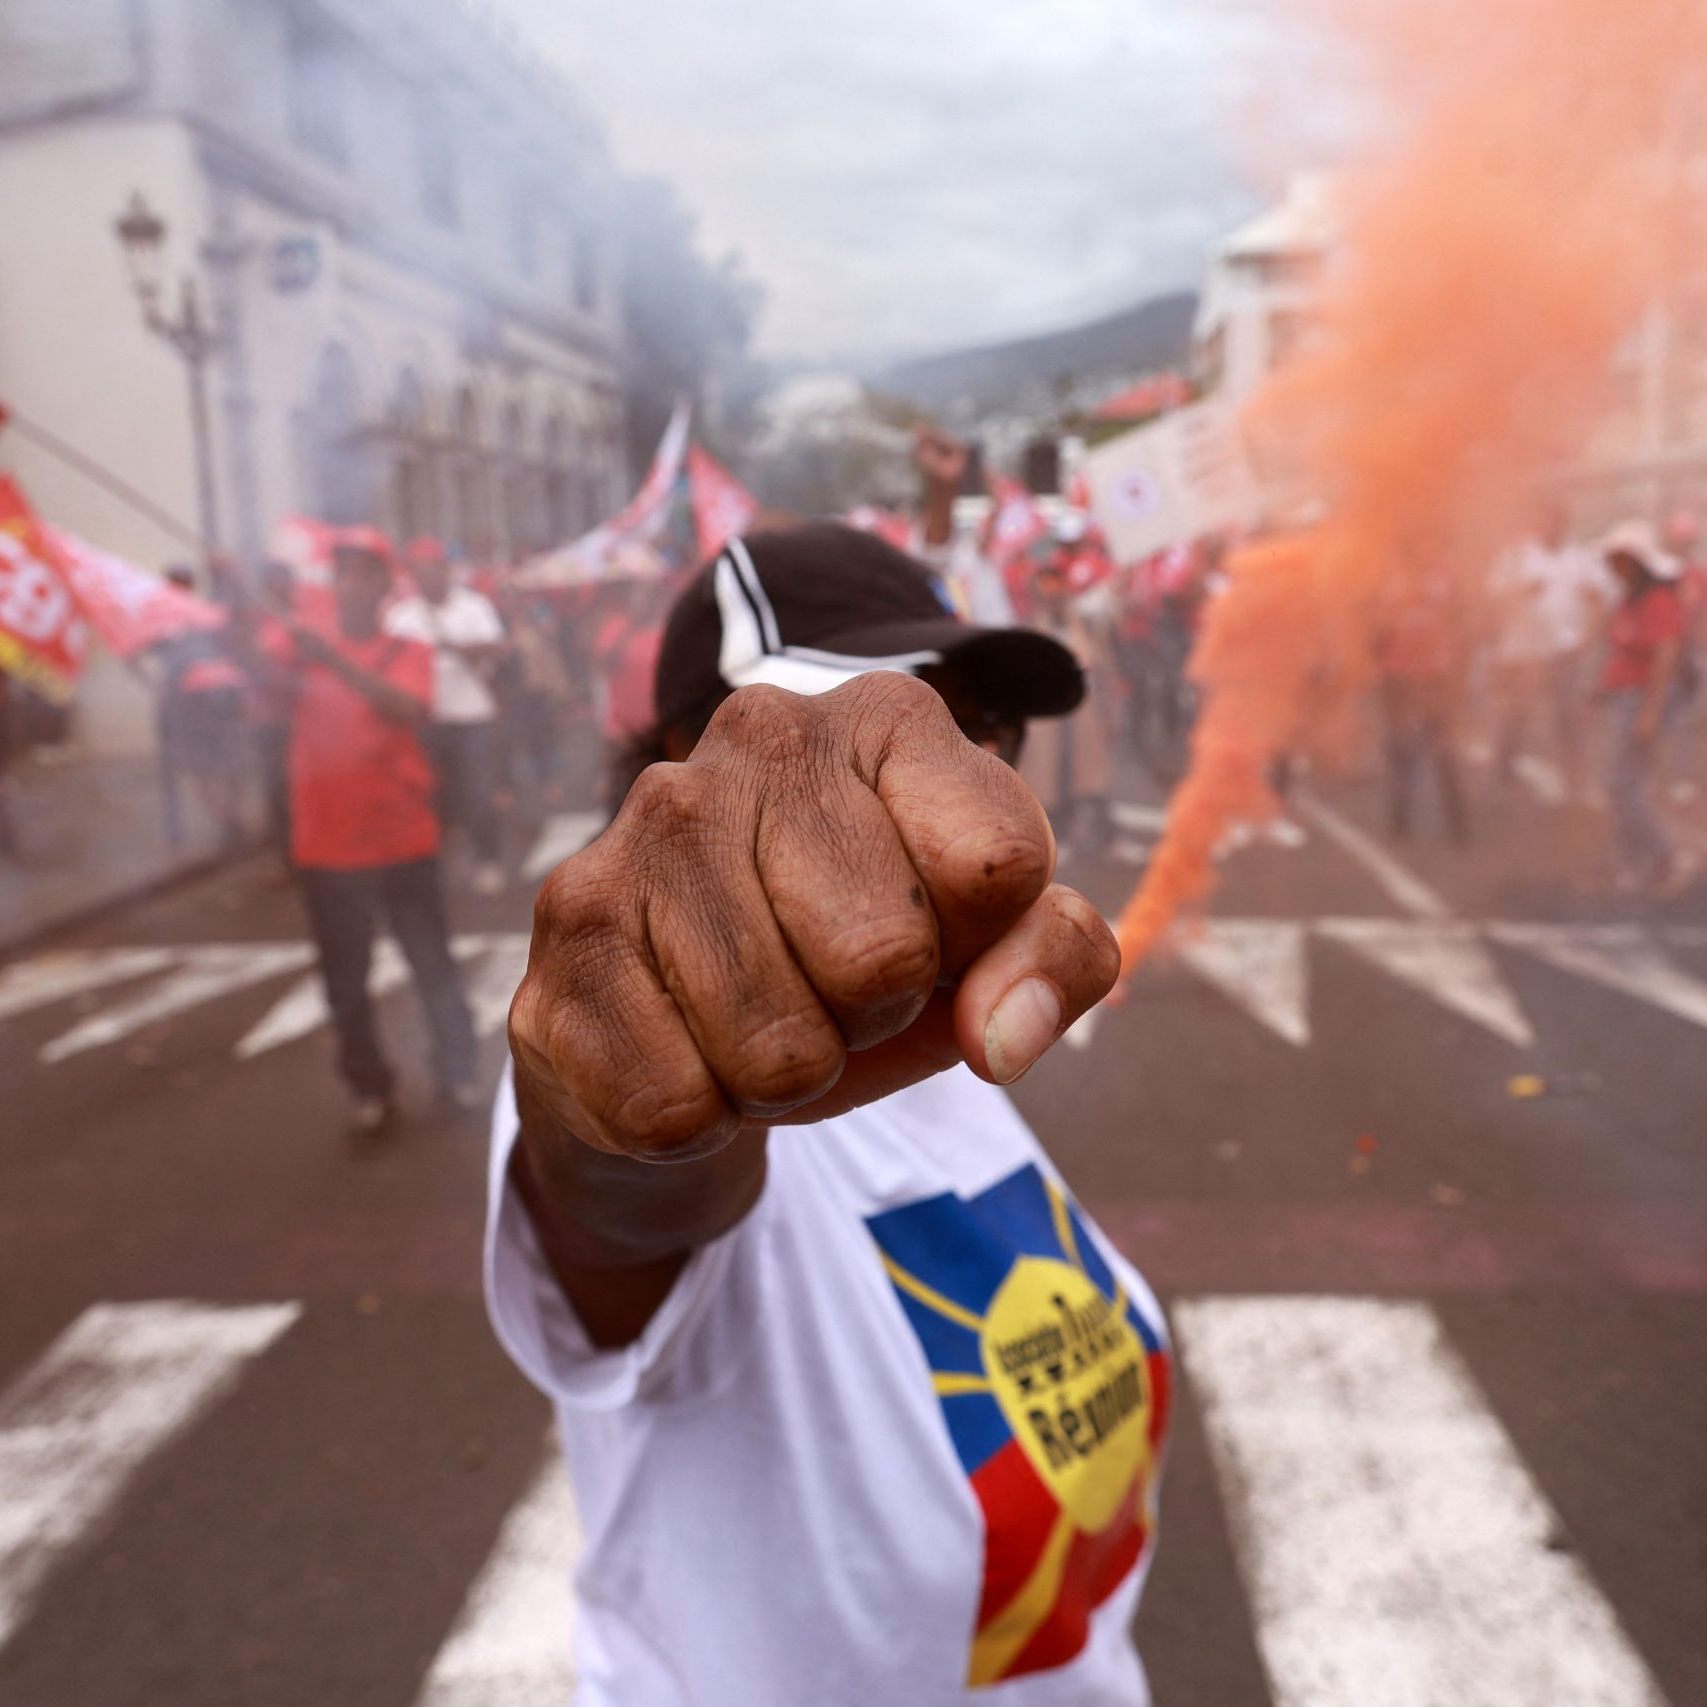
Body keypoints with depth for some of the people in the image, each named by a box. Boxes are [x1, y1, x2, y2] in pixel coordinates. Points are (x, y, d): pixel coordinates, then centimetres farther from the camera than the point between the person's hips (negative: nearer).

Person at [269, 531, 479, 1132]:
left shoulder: (409, 651, 4)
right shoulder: (299, 644, 4)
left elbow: (410, 710, -18)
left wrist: (336, 660, -29)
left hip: (404, 839, 0)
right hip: (327, 845, 0)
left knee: (432, 961, 7)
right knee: (346, 974, 7)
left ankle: (457, 1069, 23)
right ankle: (370, 1086, 21)